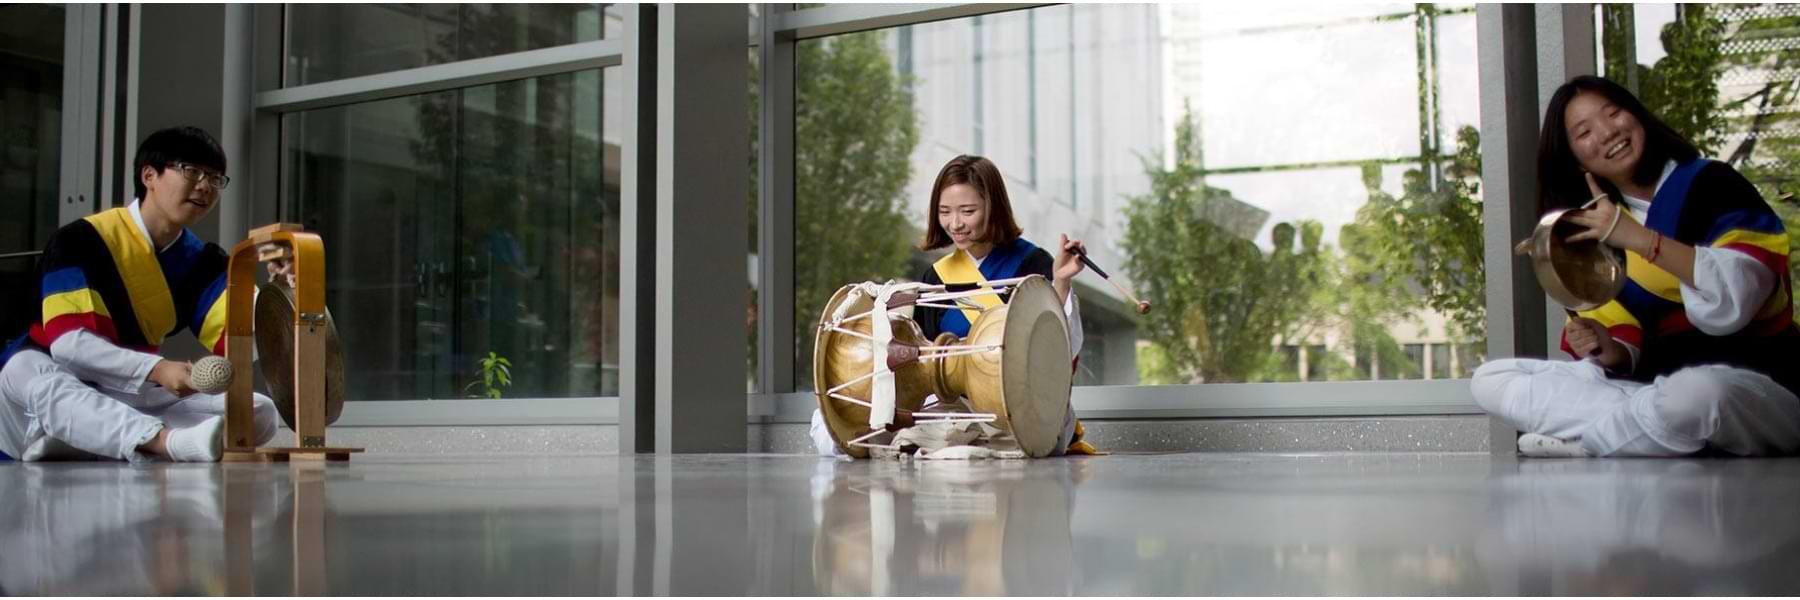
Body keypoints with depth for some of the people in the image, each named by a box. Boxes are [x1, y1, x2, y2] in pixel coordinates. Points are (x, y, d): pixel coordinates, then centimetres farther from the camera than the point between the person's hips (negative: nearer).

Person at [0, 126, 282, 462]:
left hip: (130, 405, 5)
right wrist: (155, 370, -38)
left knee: (260, 411, -16)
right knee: (28, 368, -40)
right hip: (46, 409, -4)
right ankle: (173, 442, -63)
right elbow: (66, 340, -25)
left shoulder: (203, 261, 4)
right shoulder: (81, 240, -11)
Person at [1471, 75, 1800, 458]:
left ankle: (1585, 437, -13)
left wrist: (1639, 238, -24)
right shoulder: (1591, 232, 10)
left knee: (1693, 395, -43)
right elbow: (1632, 353, 9)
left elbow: (1739, 299, -21)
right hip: (1654, 386, 6)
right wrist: (1609, 352, -15)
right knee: (1489, 379, -5)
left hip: (1758, 387, -5)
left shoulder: (1711, 184, -5)